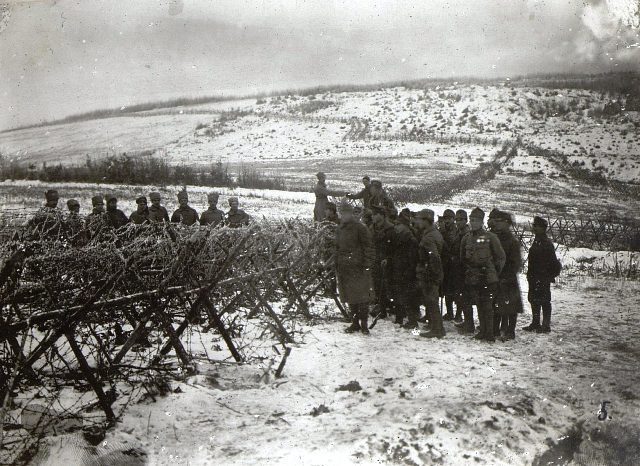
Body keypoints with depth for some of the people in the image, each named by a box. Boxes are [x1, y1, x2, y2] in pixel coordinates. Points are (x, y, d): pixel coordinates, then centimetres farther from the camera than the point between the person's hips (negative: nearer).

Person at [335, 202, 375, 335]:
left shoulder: (360, 228, -6)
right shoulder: (340, 229, 15)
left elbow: (368, 247, -8)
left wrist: (367, 265, -14)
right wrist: (337, 266, 17)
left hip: (359, 268, -6)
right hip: (344, 268, 7)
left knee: (362, 296, -4)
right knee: (350, 297, 10)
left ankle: (364, 324, 5)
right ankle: (355, 323, 19)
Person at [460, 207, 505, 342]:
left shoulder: (490, 237, -3)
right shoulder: (466, 239, 10)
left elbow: (501, 257, 1)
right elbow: (462, 258, 20)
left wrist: (495, 272, 2)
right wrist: (468, 271, 13)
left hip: (487, 278, -4)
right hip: (472, 279, 5)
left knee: (487, 306, -6)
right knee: (479, 306, 10)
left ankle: (489, 333, -1)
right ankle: (483, 331, 19)